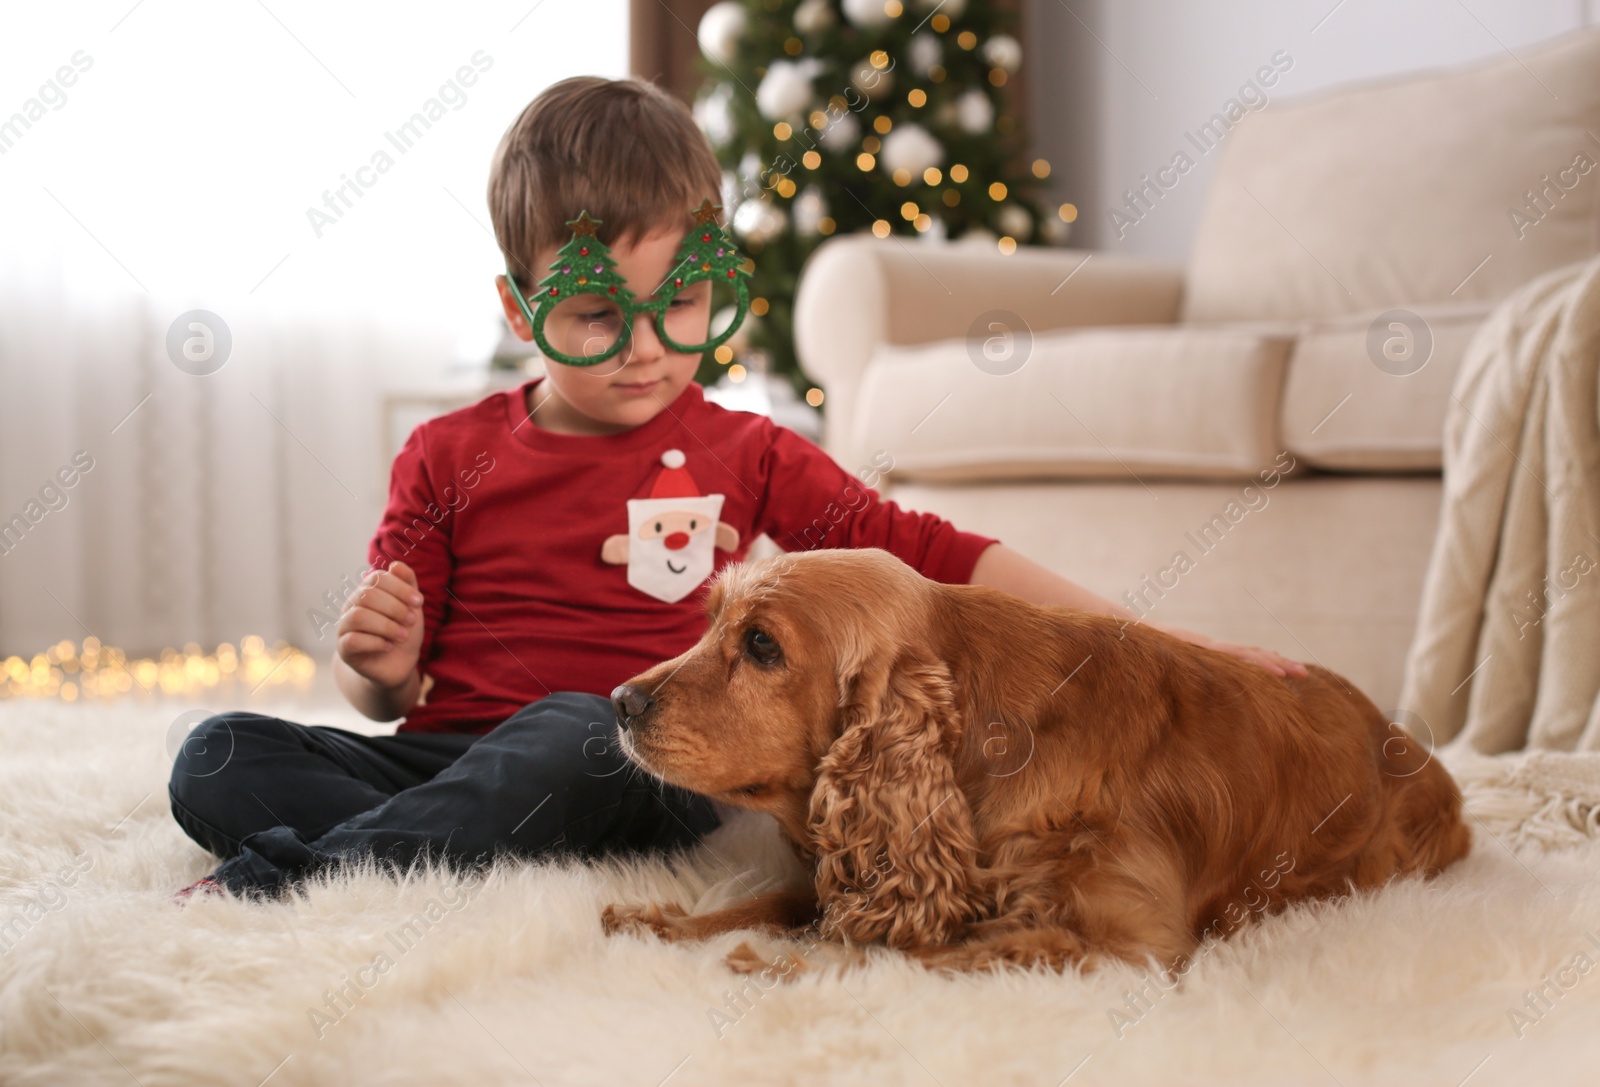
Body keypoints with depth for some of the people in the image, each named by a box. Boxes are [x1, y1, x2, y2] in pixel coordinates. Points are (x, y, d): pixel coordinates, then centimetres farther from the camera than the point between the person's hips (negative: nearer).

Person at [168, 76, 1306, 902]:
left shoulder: (742, 455, 10)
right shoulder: (450, 456, 11)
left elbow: (926, 553, 6)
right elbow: (389, 688, 14)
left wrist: (1151, 641, -1)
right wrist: (379, 664, -13)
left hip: (640, 765, -2)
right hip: (445, 750, 2)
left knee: (576, 727, -37)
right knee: (222, 756, -18)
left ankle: (291, 873, -33)